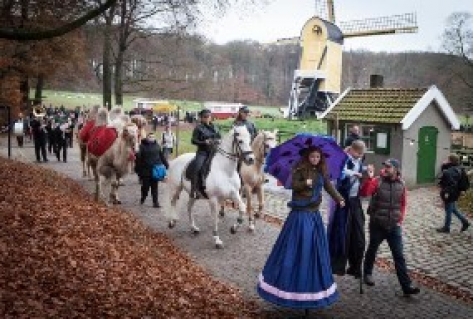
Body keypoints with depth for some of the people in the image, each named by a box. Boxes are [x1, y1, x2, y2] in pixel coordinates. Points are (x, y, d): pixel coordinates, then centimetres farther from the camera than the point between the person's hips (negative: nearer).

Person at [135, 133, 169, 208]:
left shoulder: (157, 146, 7)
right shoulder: (142, 146, -4)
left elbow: (162, 156, 13)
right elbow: (138, 158, -9)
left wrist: (166, 165, 10)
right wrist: (137, 169, -15)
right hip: (145, 170, -2)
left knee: (154, 187, 5)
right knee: (145, 186, 5)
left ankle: (155, 202, 9)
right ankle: (143, 198, 32)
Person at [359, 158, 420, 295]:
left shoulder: (401, 185, 2)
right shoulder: (377, 181, -9)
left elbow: (403, 204, 13)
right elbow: (364, 193, -24)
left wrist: (400, 220, 5)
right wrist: (369, 178, -33)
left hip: (394, 226, 2)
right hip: (377, 225, -2)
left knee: (399, 256, 1)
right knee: (372, 250, 16)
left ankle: (406, 285, 3)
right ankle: (367, 274, 38)